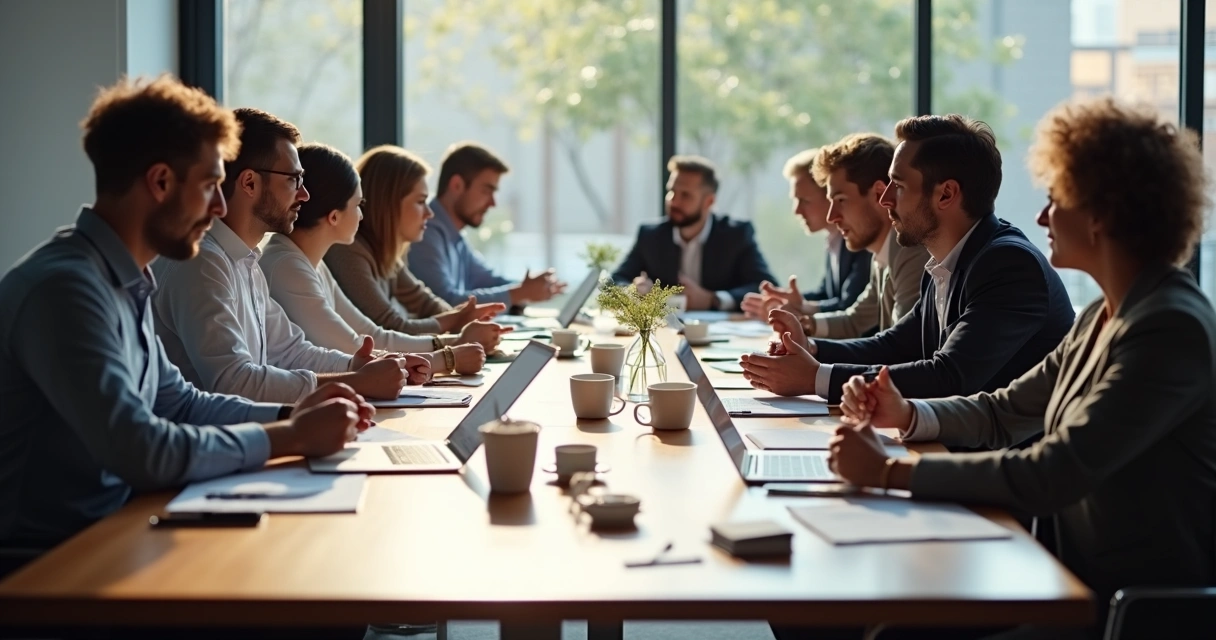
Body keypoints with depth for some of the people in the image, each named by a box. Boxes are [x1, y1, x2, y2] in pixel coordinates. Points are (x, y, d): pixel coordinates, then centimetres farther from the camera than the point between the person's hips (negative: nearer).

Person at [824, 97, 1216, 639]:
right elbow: (1005, 412, 20)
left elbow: (1051, 476, -27)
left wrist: (890, 471, -24)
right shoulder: (1103, 316, 11)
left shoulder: (1171, 329, -21)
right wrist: (906, 415, 1)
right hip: (1080, 583, 9)